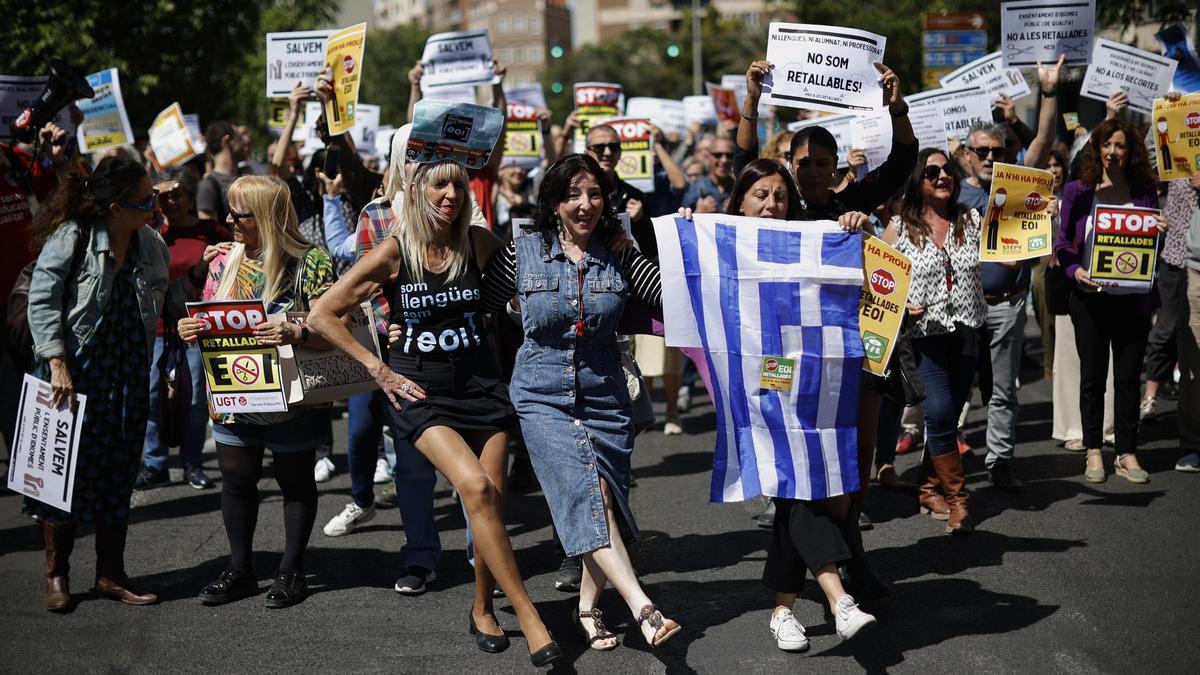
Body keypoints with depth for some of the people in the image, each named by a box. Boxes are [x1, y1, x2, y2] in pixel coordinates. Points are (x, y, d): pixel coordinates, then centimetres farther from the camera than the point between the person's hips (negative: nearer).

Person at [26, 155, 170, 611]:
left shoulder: (151, 245, 4)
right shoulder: (70, 238, -12)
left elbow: (168, 306, 15)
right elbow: (42, 301, -13)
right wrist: (57, 363, -18)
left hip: (129, 374, 5)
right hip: (75, 372, -5)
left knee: (119, 471, 8)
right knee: (67, 470, 1)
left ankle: (111, 574, 18)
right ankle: (56, 575, 15)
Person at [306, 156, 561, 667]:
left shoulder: (479, 243, 0)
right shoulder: (394, 253, -6)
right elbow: (322, 315, -2)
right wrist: (378, 369, -5)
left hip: (479, 382, 3)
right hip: (420, 390, -3)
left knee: (490, 500, -2)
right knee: (476, 487, -23)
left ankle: (484, 609, 25)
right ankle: (530, 620, -19)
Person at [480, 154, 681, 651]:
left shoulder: (619, 255, 1)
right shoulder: (523, 253, -1)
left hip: (604, 393, 3)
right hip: (543, 394, -3)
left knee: (603, 501, 5)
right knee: (588, 494, -19)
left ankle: (588, 608, 24)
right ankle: (642, 609, -29)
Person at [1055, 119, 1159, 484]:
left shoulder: (1145, 191, 5)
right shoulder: (1078, 191, 1)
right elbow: (1062, 242, 3)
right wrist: (1075, 270, -14)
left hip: (1133, 298, 1)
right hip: (1090, 296, -1)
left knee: (1128, 377, 4)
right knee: (1092, 377, 6)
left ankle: (1127, 454, 13)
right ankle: (1094, 451, 17)